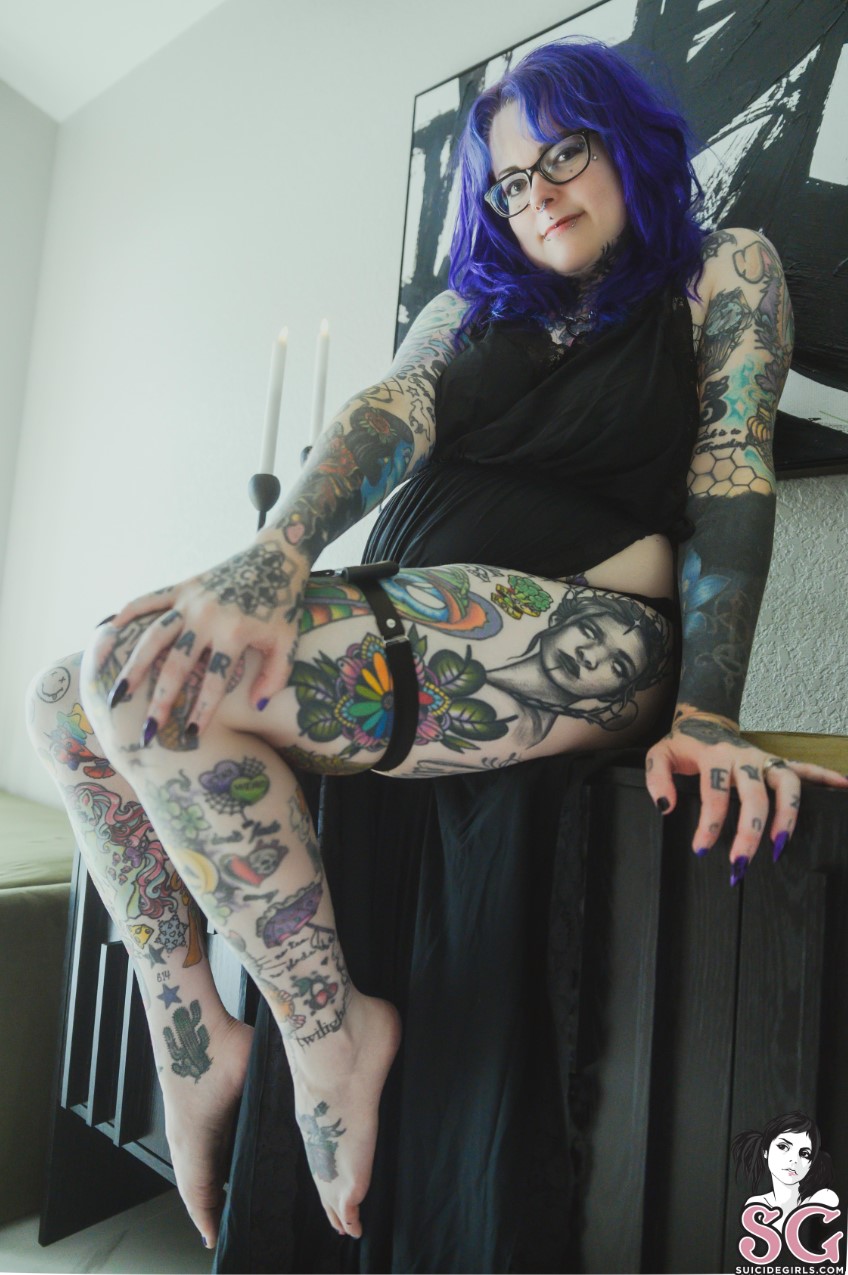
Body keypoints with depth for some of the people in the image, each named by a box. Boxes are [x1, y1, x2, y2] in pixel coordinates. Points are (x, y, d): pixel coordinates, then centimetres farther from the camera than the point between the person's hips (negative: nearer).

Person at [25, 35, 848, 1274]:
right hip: (406, 620, 7)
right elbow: (386, 419, 2)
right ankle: (191, 1031, 2)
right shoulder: (474, 304, 23)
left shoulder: (726, 271, 13)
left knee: (149, 683, -23)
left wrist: (706, 716, -18)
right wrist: (274, 563, -20)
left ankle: (330, 1025, -7)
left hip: (581, 638, -6)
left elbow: (731, 479, -3)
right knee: (70, 703, -1)